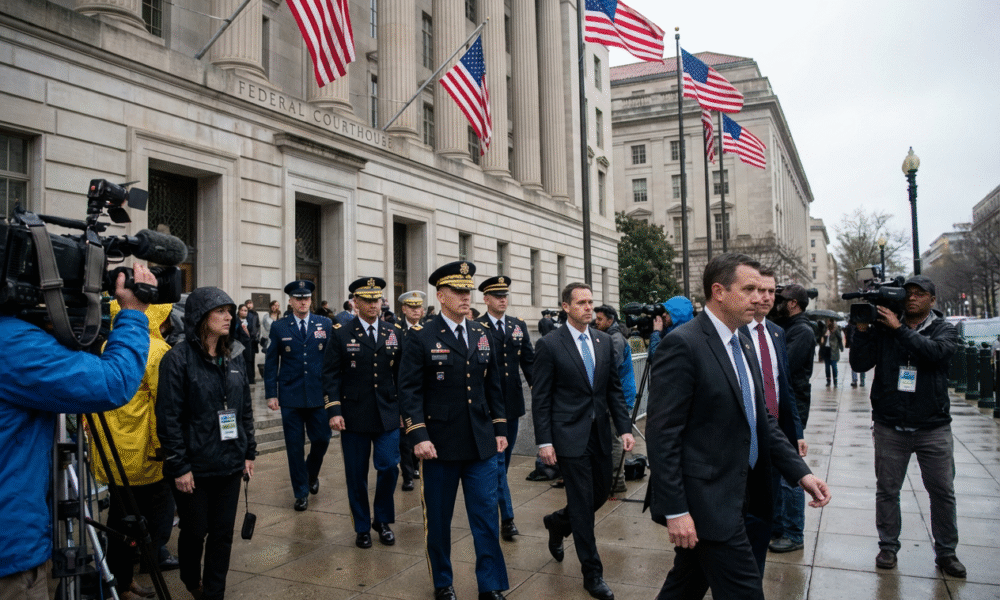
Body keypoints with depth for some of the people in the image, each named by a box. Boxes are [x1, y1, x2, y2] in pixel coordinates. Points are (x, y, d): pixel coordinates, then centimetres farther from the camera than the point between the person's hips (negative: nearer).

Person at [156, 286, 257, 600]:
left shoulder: (234, 357, 7)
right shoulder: (178, 359, -11)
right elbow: (169, 418, -13)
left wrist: (249, 452, 9)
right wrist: (178, 466, -14)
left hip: (230, 465, 5)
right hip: (194, 467, -4)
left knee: (223, 533, 10)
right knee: (195, 531, 12)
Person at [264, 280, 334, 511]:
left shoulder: (325, 324, 4)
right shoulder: (279, 327, 3)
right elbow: (271, 362, 5)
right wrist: (271, 393, -1)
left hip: (319, 395, 1)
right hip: (290, 397, 0)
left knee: (322, 439, 2)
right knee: (295, 446, 4)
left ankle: (311, 475, 32)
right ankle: (301, 492, 18)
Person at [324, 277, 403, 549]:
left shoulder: (395, 333, 7)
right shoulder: (341, 334, -1)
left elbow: (402, 374, 10)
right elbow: (330, 375, -2)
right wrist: (334, 410, -11)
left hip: (388, 414, 2)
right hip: (354, 416, -1)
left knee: (389, 468, -3)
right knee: (356, 475, 7)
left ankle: (382, 521, 21)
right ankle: (362, 527, 25)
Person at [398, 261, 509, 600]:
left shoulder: (483, 336, 9)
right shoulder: (420, 339, -6)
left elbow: (493, 387, 13)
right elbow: (409, 391, -10)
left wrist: (499, 429, 10)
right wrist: (418, 436, -17)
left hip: (482, 445, 4)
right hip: (440, 445, -3)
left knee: (487, 518, 6)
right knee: (438, 520, 11)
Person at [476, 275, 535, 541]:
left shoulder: (519, 325, 9)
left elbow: (529, 361, 8)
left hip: (512, 401, 5)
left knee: (504, 459, 15)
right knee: (496, 460, -4)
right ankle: (507, 518, -2)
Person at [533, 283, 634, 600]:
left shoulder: (604, 341, 7)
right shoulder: (549, 345, -9)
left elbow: (614, 388, 10)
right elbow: (540, 398, -8)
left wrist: (624, 428, 2)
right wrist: (544, 441, -12)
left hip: (600, 432, 6)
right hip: (570, 435, -6)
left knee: (601, 493, 15)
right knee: (583, 504, 1)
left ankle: (557, 521, 44)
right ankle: (592, 574, 16)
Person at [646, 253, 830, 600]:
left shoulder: (743, 346, 12)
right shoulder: (682, 344, -17)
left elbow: (761, 419, 16)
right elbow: (662, 434, -19)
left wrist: (801, 472, 4)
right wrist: (675, 510, -20)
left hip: (734, 495, 9)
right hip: (705, 500, -9)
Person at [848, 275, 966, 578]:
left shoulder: (944, 329, 2)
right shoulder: (883, 328, 2)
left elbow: (936, 351, -20)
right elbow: (859, 364, -5)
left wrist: (899, 329, -21)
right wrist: (862, 329, -14)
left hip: (933, 427, 0)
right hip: (889, 427, 0)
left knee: (943, 491, 8)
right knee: (887, 490, 8)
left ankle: (946, 552, 26)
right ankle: (888, 547, 23)